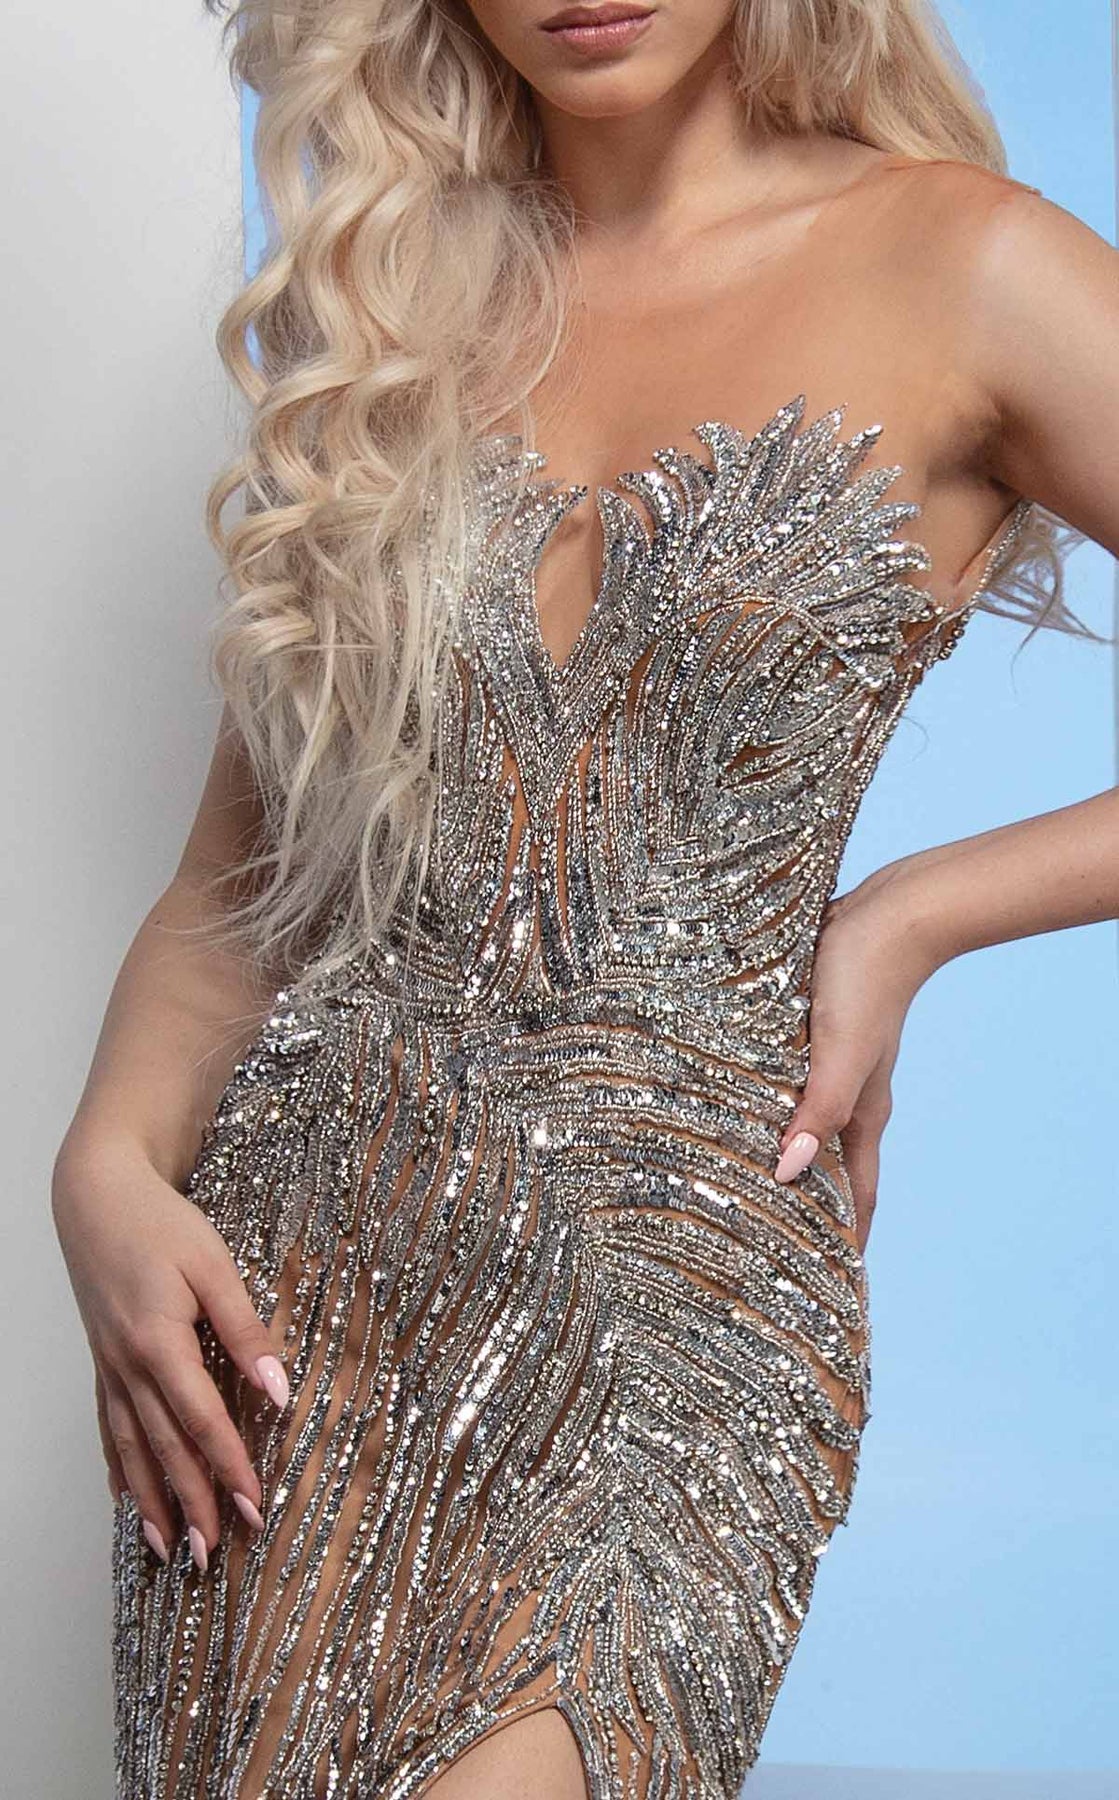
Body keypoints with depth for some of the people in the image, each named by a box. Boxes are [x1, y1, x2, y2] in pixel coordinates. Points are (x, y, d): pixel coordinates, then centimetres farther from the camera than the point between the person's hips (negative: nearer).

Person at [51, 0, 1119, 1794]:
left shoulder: (961, 268, -2)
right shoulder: (389, 301, 10)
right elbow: (241, 867, 10)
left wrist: (909, 918, -6)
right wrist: (110, 1166, -5)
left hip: (679, 1271, -3)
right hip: (297, 1256, 4)